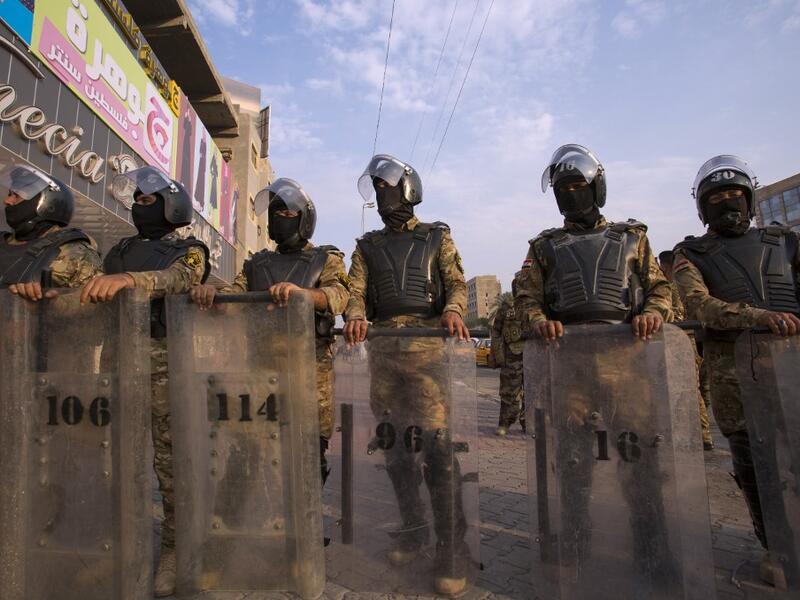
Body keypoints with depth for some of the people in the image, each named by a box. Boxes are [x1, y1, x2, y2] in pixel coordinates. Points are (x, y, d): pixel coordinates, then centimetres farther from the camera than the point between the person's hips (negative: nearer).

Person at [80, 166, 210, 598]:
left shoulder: (188, 251, 2)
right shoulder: (122, 250, 22)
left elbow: (177, 279, -19)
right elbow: (89, 287, 17)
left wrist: (128, 279, -37)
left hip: (164, 360, -5)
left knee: (170, 457, -1)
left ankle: (174, 547, 10)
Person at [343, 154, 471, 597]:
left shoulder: (437, 237, 12)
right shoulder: (368, 246, 18)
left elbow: (456, 281, 1)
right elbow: (356, 288, 6)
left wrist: (453, 309, -21)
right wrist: (355, 316, -16)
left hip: (426, 346, -4)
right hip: (382, 349, 4)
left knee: (436, 442, -10)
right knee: (393, 444, 9)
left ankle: (451, 547, 2)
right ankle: (412, 527, 26)